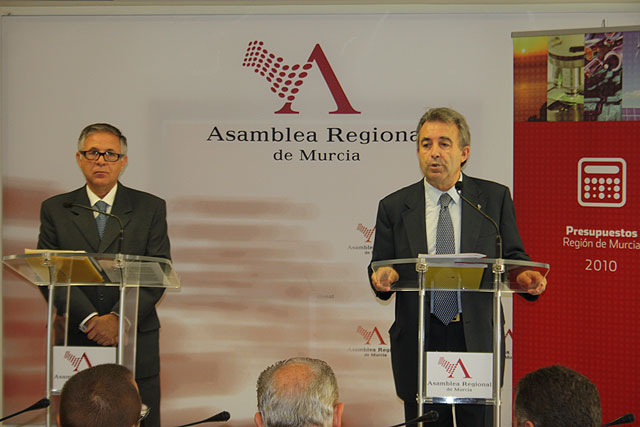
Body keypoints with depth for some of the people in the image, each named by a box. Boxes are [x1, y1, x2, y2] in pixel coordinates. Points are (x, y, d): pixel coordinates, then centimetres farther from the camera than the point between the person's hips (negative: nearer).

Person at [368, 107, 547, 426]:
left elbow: (512, 257, 7)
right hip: (418, 341, 1)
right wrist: (383, 277, -15)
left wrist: (523, 277, -16)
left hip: (477, 337, -1)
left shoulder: (495, 197, 5)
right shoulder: (394, 207, 7)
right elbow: (380, 267, 9)